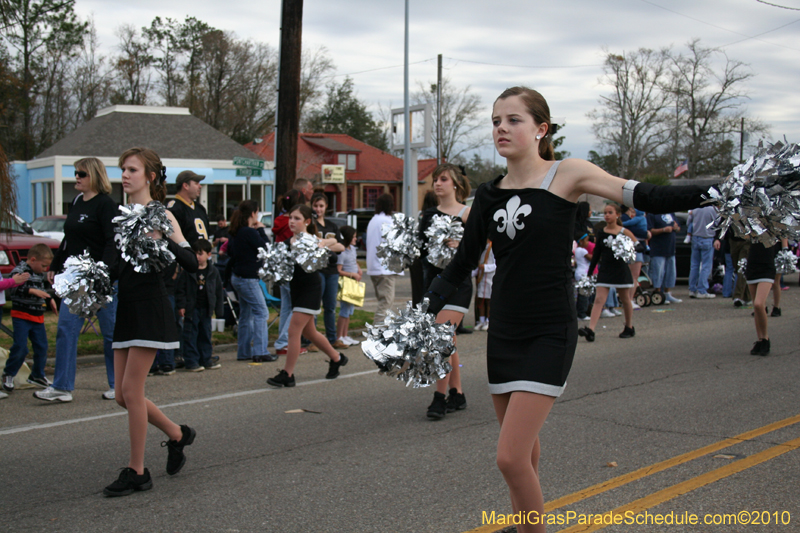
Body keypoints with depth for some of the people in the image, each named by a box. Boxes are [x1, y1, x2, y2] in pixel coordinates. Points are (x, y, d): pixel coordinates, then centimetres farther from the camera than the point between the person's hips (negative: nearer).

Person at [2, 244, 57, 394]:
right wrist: (33, 291, -33)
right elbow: (13, 287, -26)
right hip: (21, 316, -7)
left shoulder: (40, 274, 14)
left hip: (38, 317, 7)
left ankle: (37, 375, 23)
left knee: (41, 347, 8)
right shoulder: (20, 270, -11)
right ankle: (8, 374, 8)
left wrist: (50, 300, 19)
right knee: (20, 347, -11)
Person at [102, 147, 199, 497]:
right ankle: (177, 434, 30)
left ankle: (137, 471, 6)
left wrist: (161, 240, -28)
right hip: (125, 307, 7)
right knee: (124, 395, 8)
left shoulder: (160, 215, -7)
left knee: (131, 390, -7)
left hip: (150, 308, -7)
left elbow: (191, 263, -14)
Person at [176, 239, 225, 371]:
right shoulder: (188, 271, -3)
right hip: (191, 308, -3)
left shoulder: (213, 271, 4)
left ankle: (206, 359, 21)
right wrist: (181, 305, -12)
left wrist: (219, 309, 7)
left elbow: (218, 291, 9)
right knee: (191, 335, -2)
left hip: (206, 308, 3)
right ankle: (191, 361, 3)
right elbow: (180, 289, -3)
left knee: (206, 334, 11)